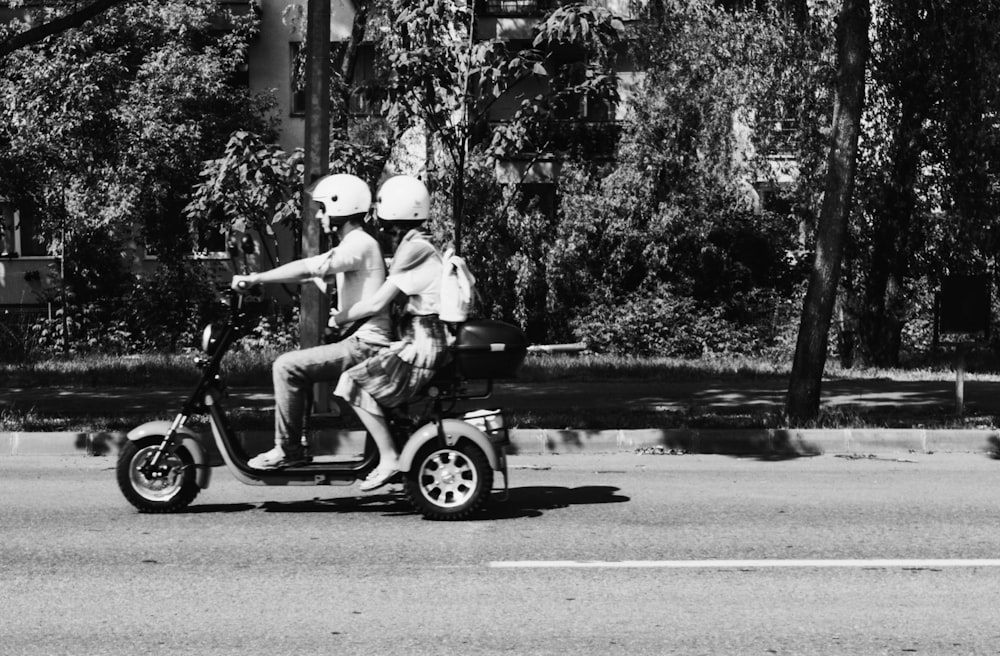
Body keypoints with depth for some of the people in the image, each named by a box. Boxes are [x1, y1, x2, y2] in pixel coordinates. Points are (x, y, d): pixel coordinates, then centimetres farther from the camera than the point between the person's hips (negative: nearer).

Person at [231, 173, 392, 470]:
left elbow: (307, 269, -26)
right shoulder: (354, 243, 19)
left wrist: (255, 278, -22)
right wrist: (256, 280, 10)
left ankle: (287, 450, -9)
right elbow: (312, 271, 19)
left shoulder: (360, 245, -14)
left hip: (365, 344, -11)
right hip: (362, 342, 11)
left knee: (287, 367, -15)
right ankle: (292, 443, 20)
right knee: (297, 366, 19)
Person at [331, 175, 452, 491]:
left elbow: (377, 303, -17)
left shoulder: (414, 249, -14)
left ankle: (389, 459, -15)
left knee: (352, 383, -15)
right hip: (423, 342, 10)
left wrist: (341, 317, -3)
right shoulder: (415, 246, 16)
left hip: (423, 347, -10)